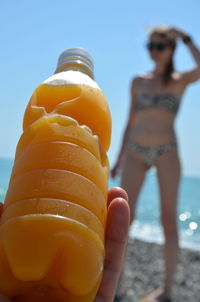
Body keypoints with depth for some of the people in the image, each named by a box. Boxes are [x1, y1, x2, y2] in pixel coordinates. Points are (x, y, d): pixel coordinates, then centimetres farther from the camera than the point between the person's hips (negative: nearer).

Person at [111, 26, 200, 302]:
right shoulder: (138, 82, 12)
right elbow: (131, 122, 14)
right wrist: (119, 158, 11)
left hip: (167, 152, -2)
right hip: (136, 152, 2)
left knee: (169, 220, -1)